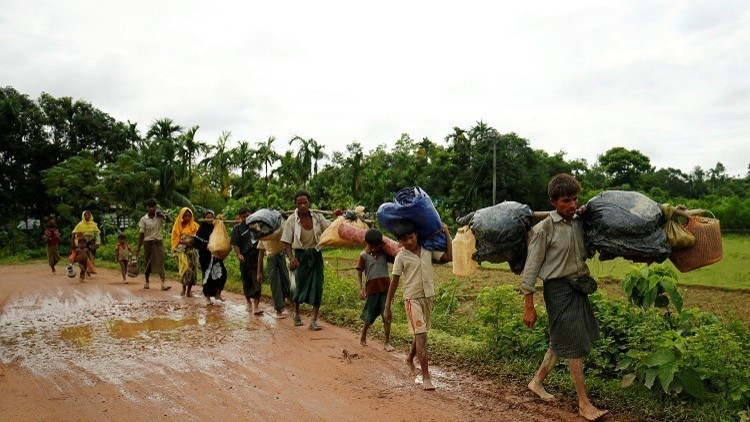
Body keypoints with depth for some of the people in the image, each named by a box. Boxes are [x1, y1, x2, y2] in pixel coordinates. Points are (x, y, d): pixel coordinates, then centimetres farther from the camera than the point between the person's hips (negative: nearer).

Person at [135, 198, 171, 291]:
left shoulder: (159, 216, 2)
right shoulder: (143, 219, -2)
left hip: (158, 242, 0)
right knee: (148, 263, 9)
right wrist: (138, 247, -3)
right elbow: (141, 234, -1)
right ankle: (146, 282, 26)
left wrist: (162, 215, -21)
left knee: (160, 262, -9)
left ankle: (164, 283, -18)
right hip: (148, 242, 0)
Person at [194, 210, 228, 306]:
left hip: (216, 256, 3)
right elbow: (195, 244, -6)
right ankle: (207, 298, 11)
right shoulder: (201, 230, -4)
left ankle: (217, 294, 10)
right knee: (207, 276, -2)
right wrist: (206, 247, -18)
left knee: (222, 273, -8)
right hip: (205, 257, -3)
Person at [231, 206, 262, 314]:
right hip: (245, 258, -1)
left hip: (257, 257, 1)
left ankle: (256, 306, -9)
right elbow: (235, 244, -3)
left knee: (257, 281, -6)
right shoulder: (238, 228, 3)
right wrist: (239, 254, -17)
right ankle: (249, 302, 31)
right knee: (247, 281, 11)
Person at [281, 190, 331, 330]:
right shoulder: (292, 220, -10)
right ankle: (296, 312, 35)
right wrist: (291, 258, -24)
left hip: (316, 254, 2)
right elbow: (287, 242, -9)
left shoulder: (317, 217, -3)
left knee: (317, 286, -3)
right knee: (301, 286, 6)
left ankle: (313, 320, 4)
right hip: (301, 255, -2)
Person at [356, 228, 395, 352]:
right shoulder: (364, 255, -4)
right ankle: (363, 334, 36)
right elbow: (359, 273, -3)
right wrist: (360, 288, -14)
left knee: (387, 316, 0)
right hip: (372, 288, -2)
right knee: (370, 316, 10)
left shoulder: (385, 252, 3)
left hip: (385, 287, 2)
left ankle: (387, 342, 11)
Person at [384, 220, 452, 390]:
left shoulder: (428, 250, 1)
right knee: (421, 335, -10)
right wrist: (387, 307, -4)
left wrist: (447, 234, -1)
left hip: (428, 297, 5)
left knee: (421, 333, 20)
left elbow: (449, 256, -2)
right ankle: (426, 376, -5)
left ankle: (410, 358, 47)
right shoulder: (401, 257, -9)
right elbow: (394, 282, -6)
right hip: (412, 299, -5)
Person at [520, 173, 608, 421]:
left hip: (578, 286, 7)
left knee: (561, 342, 17)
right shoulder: (544, 229, -13)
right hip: (558, 289, -7)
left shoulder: (579, 222, 5)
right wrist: (529, 305, -13)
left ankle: (537, 382, 36)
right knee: (574, 346, -1)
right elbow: (531, 268, -12)